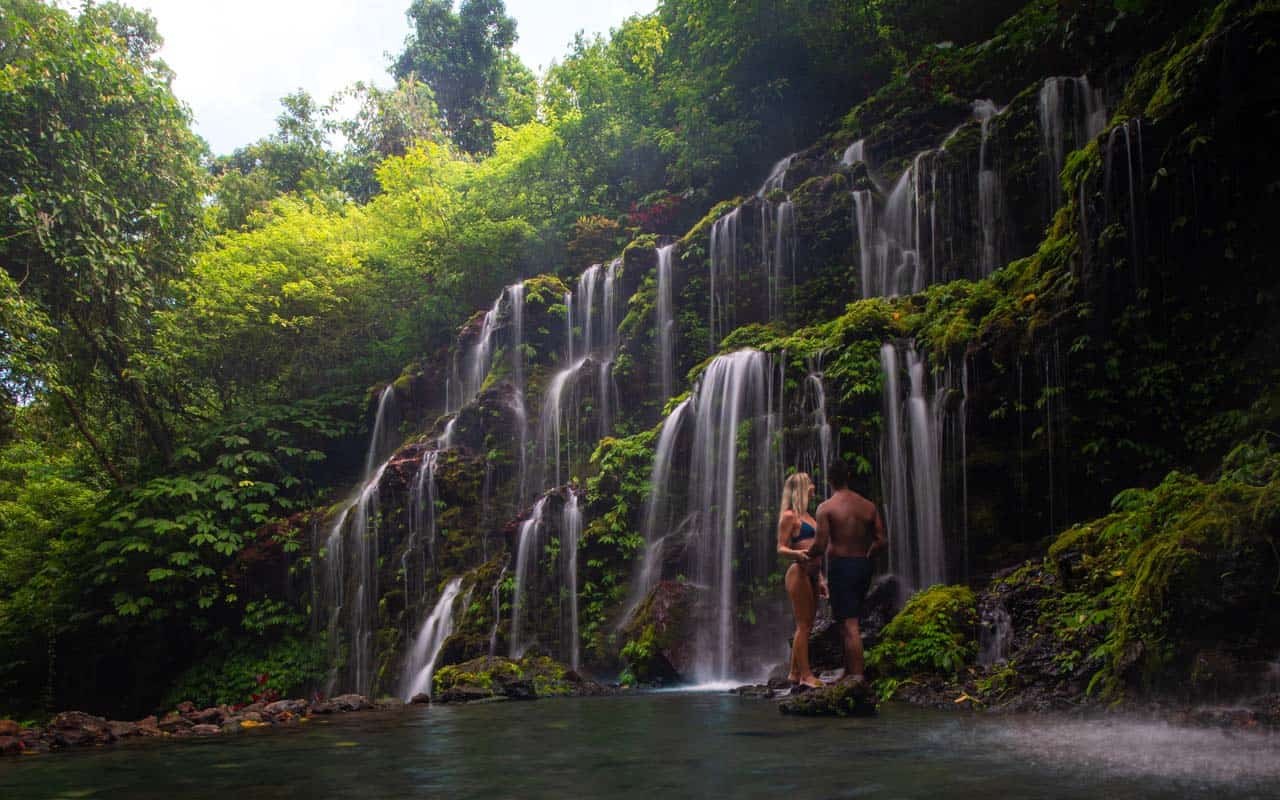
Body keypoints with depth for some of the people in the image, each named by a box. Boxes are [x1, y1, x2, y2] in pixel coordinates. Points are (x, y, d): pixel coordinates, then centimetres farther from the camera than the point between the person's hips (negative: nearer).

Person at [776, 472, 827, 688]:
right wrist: (797, 553, -31)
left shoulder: (807, 516, 20)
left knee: (806, 625, 8)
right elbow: (781, 549, -10)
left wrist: (820, 578, 22)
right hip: (799, 573, -8)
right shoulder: (789, 516, -5)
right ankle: (806, 674, -6)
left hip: (811, 574, 8)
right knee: (803, 625, -8)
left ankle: (795, 673, 14)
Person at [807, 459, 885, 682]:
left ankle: (856, 675, -5)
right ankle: (849, 671, 24)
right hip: (863, 566, 6)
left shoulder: (826, 507, -9)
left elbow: (820, 544, -16)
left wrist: (807, 557, 4)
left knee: (849, 624, -5)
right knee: (850, 621, 17)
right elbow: (881, 542, 4)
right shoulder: (869, 506, 6)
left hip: (840, 566, -6)